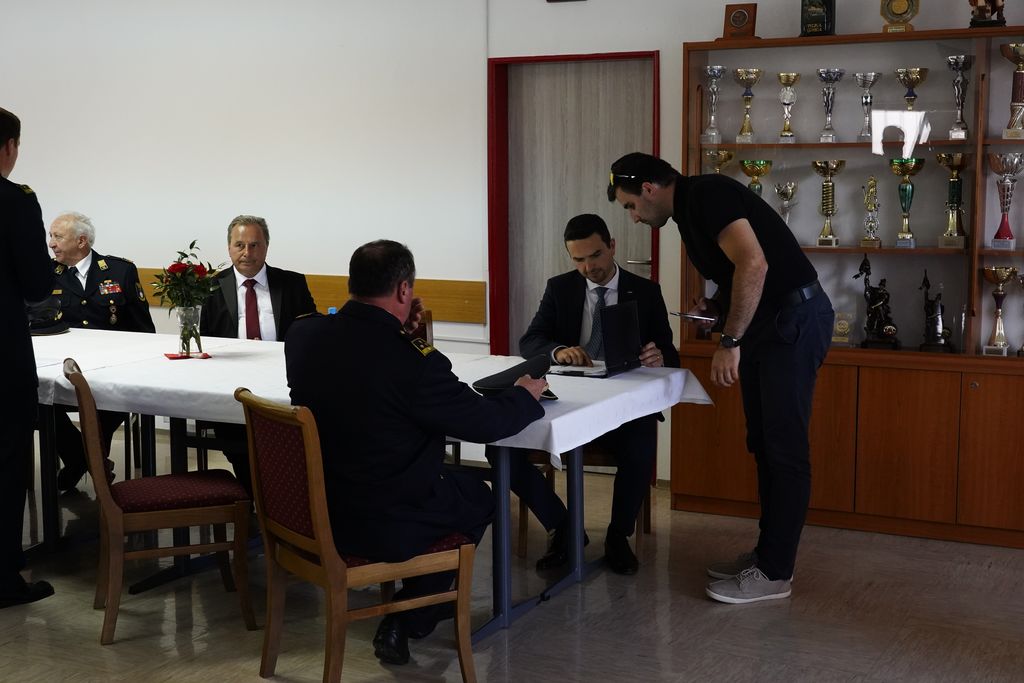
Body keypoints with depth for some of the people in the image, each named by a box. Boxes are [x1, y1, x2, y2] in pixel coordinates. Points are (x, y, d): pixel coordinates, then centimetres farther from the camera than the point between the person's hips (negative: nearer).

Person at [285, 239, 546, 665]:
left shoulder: (302, 334, -7)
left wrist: (398, 333, 6)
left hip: (310, 510, 7)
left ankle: (410, 608, 45)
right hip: (380, 527, -6)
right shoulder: (413, 359, -26)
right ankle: (403, 625, 26)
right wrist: (525, 395, 6)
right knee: (478, 495, 22)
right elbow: (488, 423, -13)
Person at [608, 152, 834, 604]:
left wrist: (730, 341, -25)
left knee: (783, 446, -5)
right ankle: (768, 552, 23)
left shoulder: (706, 194, -15)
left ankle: (775, 572, 0)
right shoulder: (688, 211, 15)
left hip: (794, 319, -10)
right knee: (763, 443, 13)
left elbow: (753, 263, -28)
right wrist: (716, 307, 6)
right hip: (764, 324, 10)